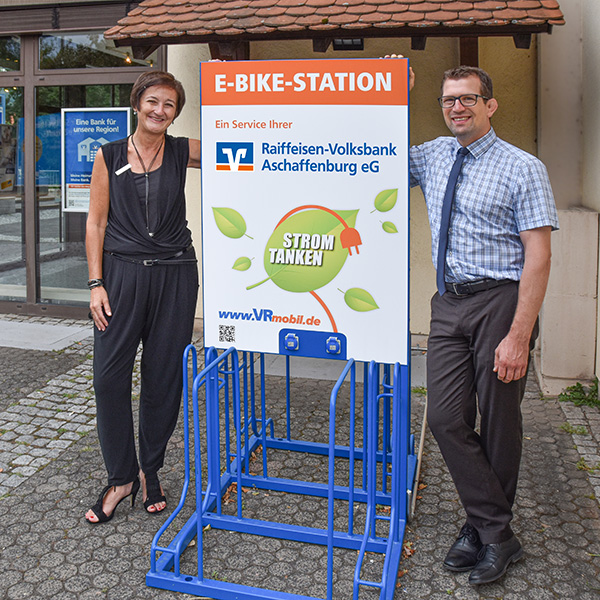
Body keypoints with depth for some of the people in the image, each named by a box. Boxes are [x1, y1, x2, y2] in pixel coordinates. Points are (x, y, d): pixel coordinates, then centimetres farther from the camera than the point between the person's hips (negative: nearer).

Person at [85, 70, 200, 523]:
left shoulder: (184, 152, 6)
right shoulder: (109, 156, 4)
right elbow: (96, 223, 3)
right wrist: (96, 284, -3)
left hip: (175, 274, 1)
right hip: (122, 271, 0)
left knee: (164, 377, 6)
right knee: (110, 375, -3)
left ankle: (150, 470, 25)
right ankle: (121, 477, 13)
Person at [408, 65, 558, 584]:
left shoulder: (523, 168, -6)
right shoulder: (432, 157, 11)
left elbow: (538, 256, -11)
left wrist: (519, 335, -18)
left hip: (501, 301, -5)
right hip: (450, 303, 5)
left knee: (499, 424, 5)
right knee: (446, 418, -1)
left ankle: (487, 528, 24)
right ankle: (495, 533, 12)